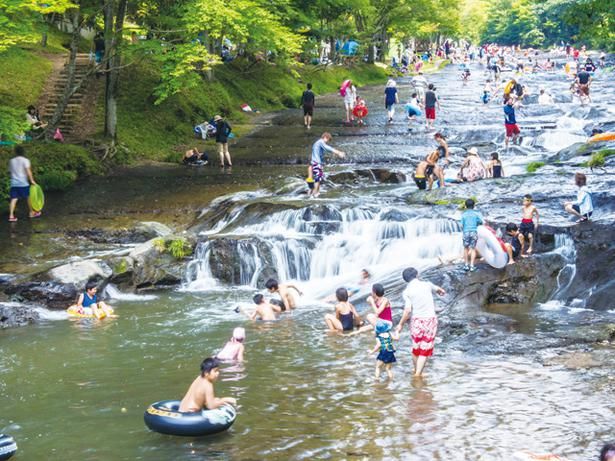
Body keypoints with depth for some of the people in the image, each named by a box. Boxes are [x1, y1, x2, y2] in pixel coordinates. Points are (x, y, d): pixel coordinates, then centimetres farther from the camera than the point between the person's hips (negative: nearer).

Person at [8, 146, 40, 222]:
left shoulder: (11, 161, 10)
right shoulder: (25, 160, -5)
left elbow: (10, 172, 16)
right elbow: (28, 171, -15)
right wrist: (32, 180, -13)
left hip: (14, 183, 4)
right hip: (23, 183, -4)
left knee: (13, 199, 1)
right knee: (29, 197, 13)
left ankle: (11, 216, -9)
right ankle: (32, 213, 24)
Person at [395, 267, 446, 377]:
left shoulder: (407, 291, -4)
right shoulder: (427, 285, 3)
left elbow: (408, 310, -13)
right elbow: (437, 289, 26)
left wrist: (401, 324, -2)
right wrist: (442, 291, 49)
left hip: (417, 320, 0)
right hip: (431, 320, 0)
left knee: (416, 348, 19)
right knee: (425, 349, 4)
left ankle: (416, 371, 35)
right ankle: (418, 374, -4)